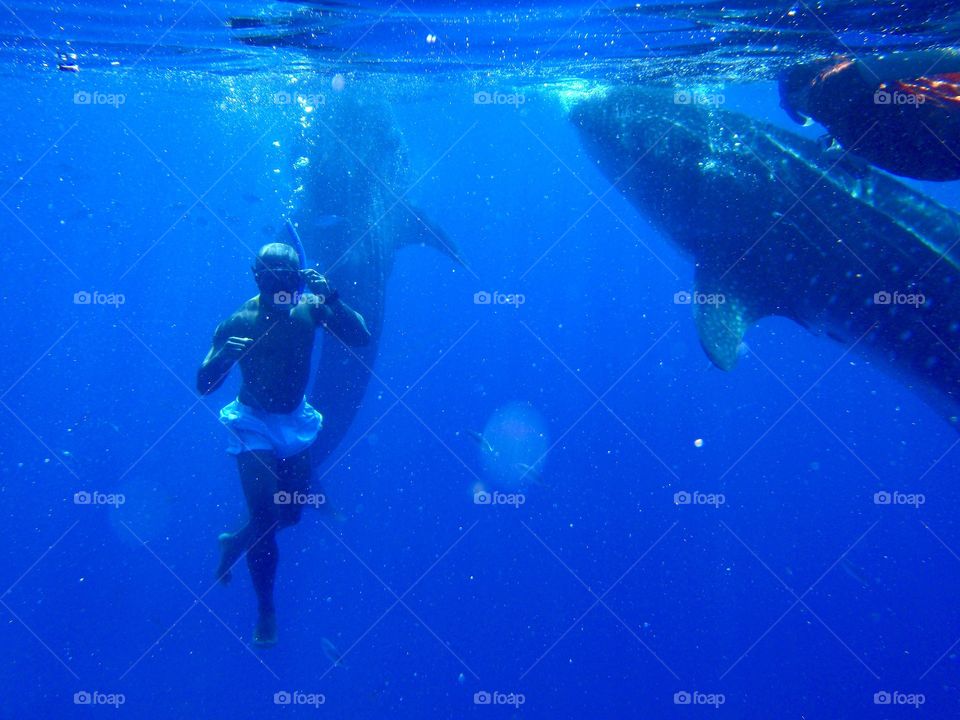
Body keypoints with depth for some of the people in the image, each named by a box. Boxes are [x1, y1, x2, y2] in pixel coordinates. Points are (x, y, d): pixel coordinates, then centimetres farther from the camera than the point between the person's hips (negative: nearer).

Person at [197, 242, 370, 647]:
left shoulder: (308, 309, -11)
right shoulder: (239, 322, -17)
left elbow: (360, 337, -23)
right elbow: (204, 385, -16)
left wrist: (329, 296, -35)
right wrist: (222, 355, -37)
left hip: (296, 423, 4)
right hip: (255, 425, -3)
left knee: (290, 514, 13)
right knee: (265, 518, -6)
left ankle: (236, 542, 44)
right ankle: (265, 611, 14)